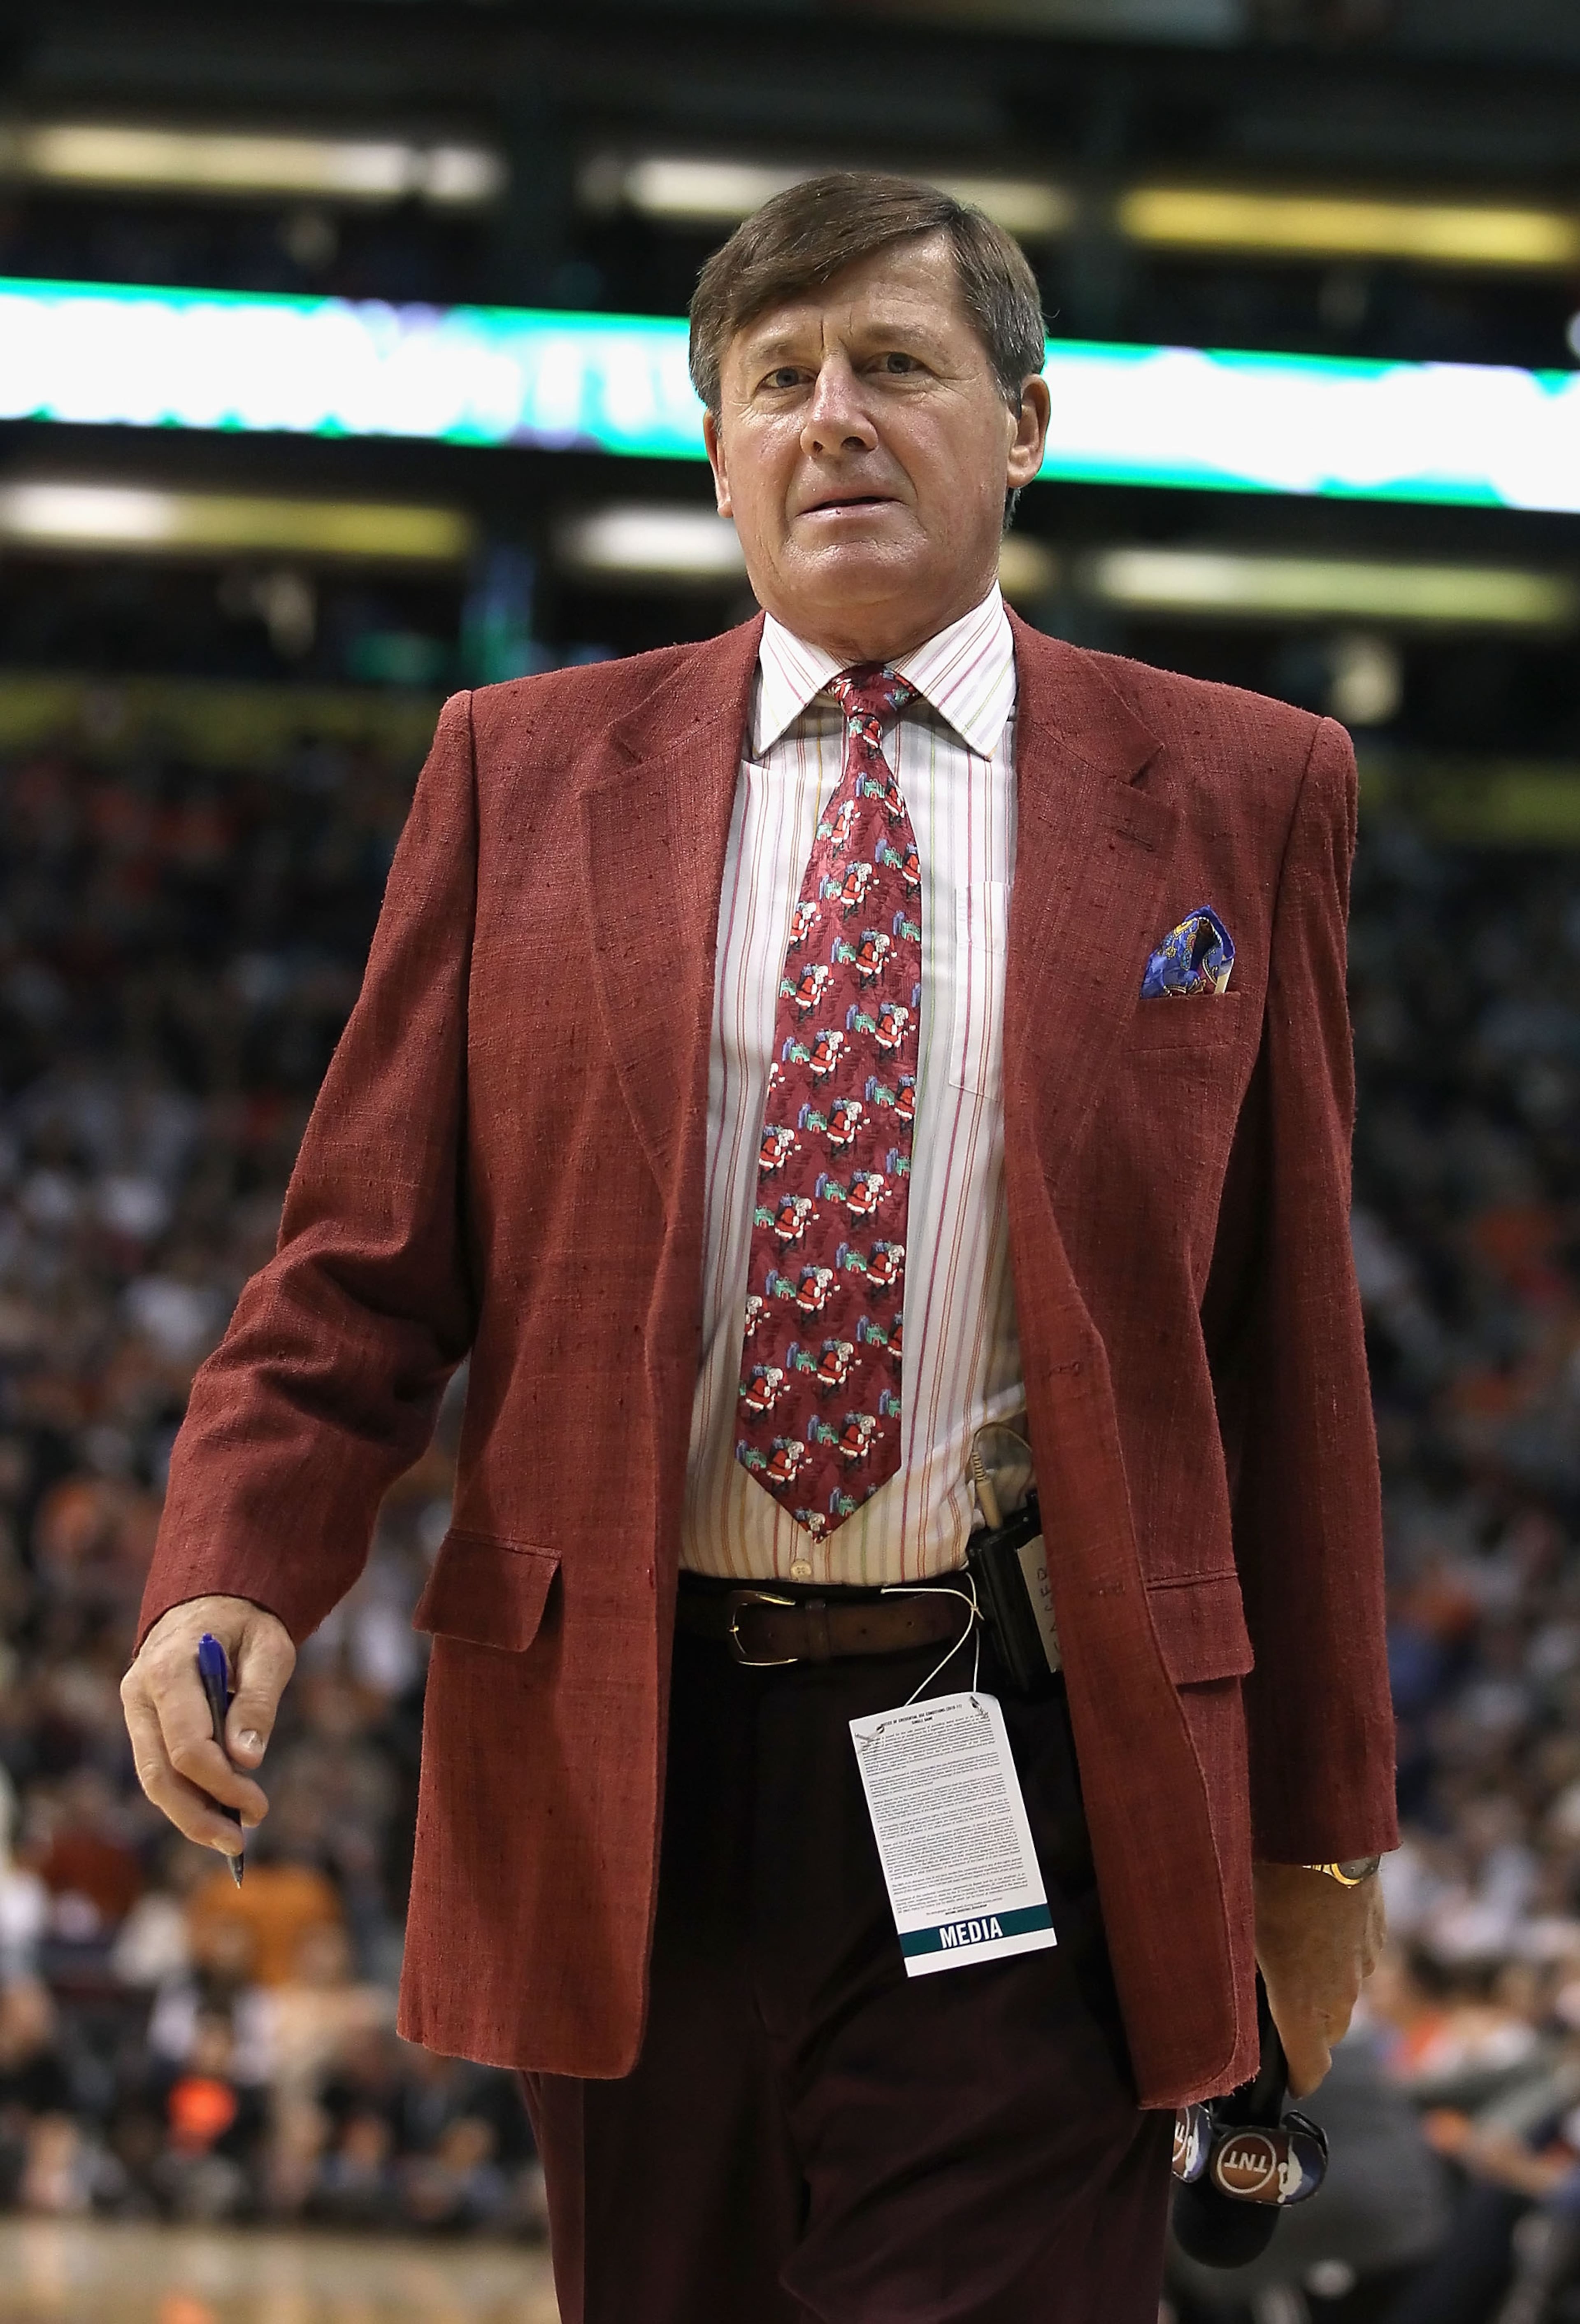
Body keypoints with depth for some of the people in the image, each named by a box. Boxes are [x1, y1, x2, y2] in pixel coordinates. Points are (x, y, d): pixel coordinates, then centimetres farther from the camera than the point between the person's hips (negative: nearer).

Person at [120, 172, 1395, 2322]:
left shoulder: (1238, 795, 6)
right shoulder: (522, 772, 9)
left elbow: (1290, 1332, 6)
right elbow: (368, 1257, 6)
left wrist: (1318, 1817, 7)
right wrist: (237, 1575, -12)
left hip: (1038, 1765, -2)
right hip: (631, 1763, 2)